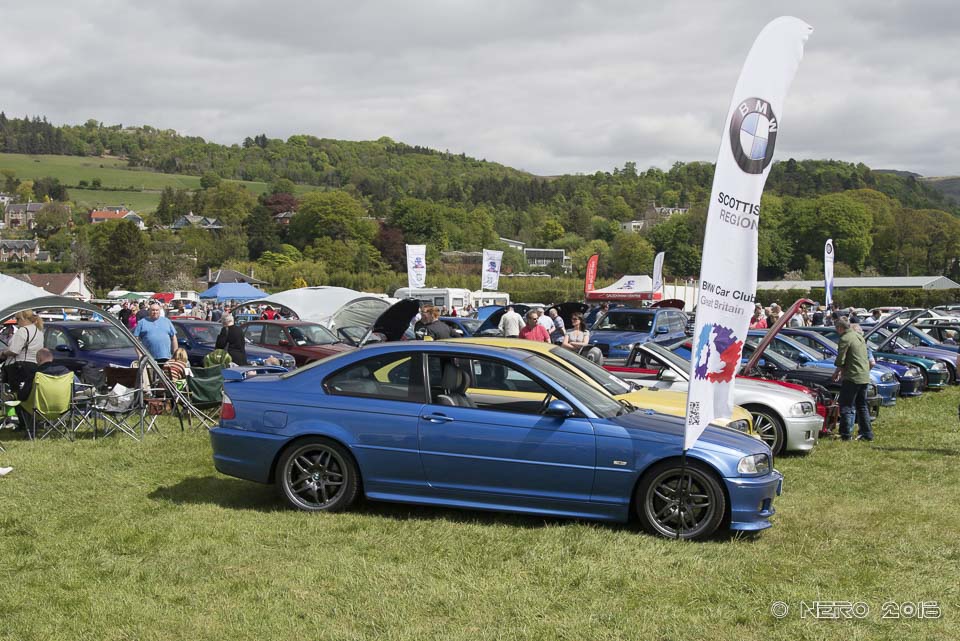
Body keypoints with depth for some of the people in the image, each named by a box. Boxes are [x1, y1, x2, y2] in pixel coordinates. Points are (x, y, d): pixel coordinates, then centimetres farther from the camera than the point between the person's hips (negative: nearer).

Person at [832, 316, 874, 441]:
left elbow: (840, 361, -13)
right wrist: (842, 371, 22)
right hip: (865, 376, 9)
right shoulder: (859, 336, 15)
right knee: (862, 406, 16)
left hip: (852, 377, -9)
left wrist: (837, 372, 7)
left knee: (847, 407, -3)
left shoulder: (844, 339, -13)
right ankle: (867, 434, 17)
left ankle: (846, 434, -5)